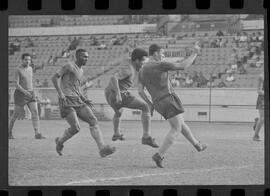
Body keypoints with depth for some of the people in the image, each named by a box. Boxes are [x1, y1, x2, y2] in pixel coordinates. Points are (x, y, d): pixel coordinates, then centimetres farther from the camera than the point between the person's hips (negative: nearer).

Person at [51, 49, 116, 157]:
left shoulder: (81, 71, 22)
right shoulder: (69, 66, -4)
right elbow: (54, 77, -11)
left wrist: (84, 99, 17)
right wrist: (60, 94, -21)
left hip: (77, 101, 8)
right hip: (66, 101, -8)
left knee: (93, 121, -8)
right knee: (76, 128, -17)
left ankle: (102, 149, -17)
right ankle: (60, 141, 12)